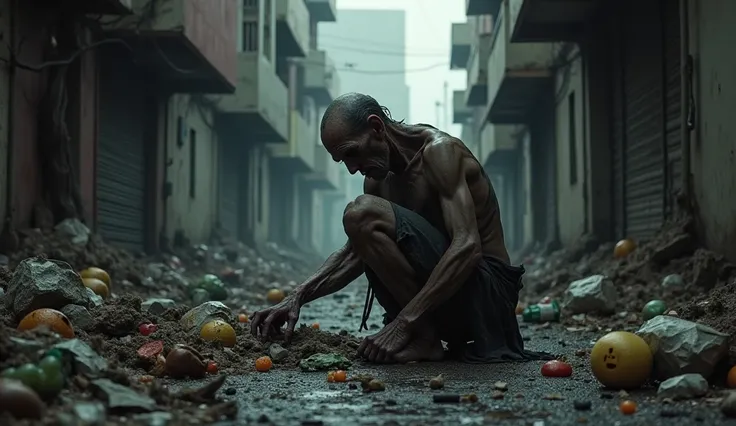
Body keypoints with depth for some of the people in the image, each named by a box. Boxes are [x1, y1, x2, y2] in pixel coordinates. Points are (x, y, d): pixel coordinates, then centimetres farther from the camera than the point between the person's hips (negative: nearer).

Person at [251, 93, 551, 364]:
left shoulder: (439, 150, -15)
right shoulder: (379, 178, 11)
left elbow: (467, 247, -27)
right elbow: (353, 253, 17)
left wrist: (404, 323, -31)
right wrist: (298, 297, 0)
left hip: (487, 290, -9)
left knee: (363, 213, -21)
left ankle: (425, 339, -14)